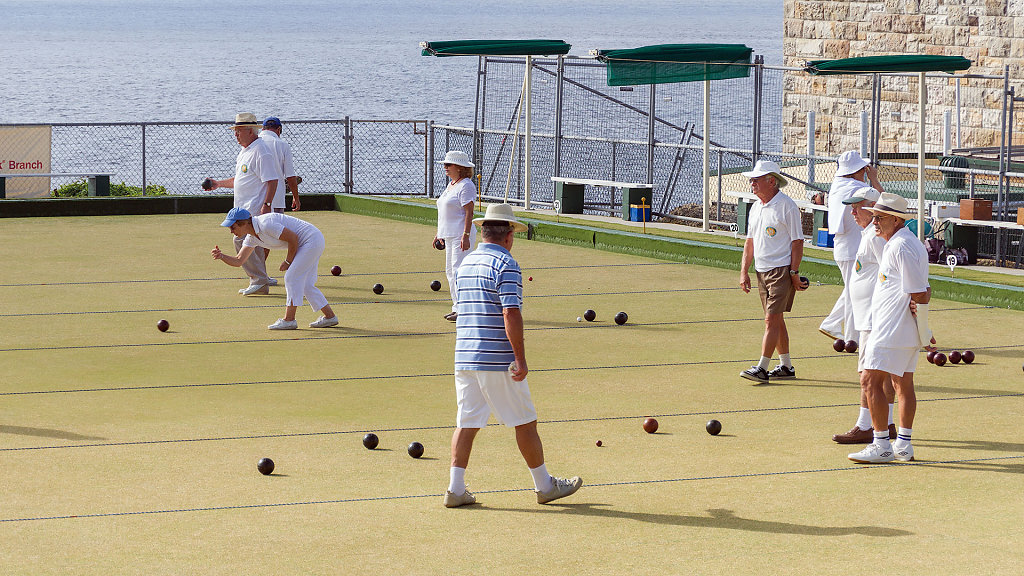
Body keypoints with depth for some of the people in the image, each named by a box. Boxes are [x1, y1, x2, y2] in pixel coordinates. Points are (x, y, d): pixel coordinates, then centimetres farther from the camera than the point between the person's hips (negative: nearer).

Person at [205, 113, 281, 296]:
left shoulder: (261, 151, -13)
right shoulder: (245, 151, 19)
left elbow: (272, 180, -19)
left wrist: (266, 205, -25)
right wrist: (218, 183, 23)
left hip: (255, 208, -10)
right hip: (245, 208, 10)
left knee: (241, 240, -16)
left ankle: (260, 280, -13)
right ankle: (259, 283, 16)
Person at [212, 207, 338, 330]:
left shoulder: (265, 225, -26)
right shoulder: (251, 237, 5)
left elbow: (293, 238, -22)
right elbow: (238, 261, 7)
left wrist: (288, 261, -11)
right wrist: (221, 256, -11)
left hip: (312, 239, -10)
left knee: (292, 278, -10)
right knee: (305, 284, 12)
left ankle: (289, 320, -6)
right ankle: (329, 317, 20)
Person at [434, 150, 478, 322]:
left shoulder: (466, 186, -12)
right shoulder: (451, 185, 18)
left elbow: (468, 213, -18)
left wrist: (465, 236, -24)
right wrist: (439, 233, 25)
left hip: (461, 235, -10)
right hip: (449, 235, 10)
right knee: (450, 271, 12)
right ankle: (457, 307, 18)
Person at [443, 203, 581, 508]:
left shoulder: (466, 264, 13)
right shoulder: (505, 264, -11)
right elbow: (511, 313, -19)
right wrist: (520, 358, -17)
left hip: (464, 357, 7)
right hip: (498, 361, -7)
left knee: (466, 423, 8)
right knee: (525, 422, 4)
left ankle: (456, 489, 2)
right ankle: (545, 486, 13)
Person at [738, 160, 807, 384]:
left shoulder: (787, 206, -10)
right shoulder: (756, 208, 14)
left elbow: (797, 242, -10)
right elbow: (750, 241, 19)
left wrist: (794, 273, -14)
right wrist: (744, 271, 12)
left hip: (782, 271, -8)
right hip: (762, 271, 8)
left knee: (772, 320, -10)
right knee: (776, 321, 12)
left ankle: (762, 368, -12)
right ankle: (786, 366, 20)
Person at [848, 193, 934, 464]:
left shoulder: (900, 247, -17)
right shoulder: (911, 243, 17)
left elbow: (920, 295, -19)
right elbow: (923, 292, 19)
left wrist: (925, 335, -12)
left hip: (892, 329, -11)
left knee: (870, 381, -10)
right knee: (903, 383, 13)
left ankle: (882, 446, -10)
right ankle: (903, 444, 19)